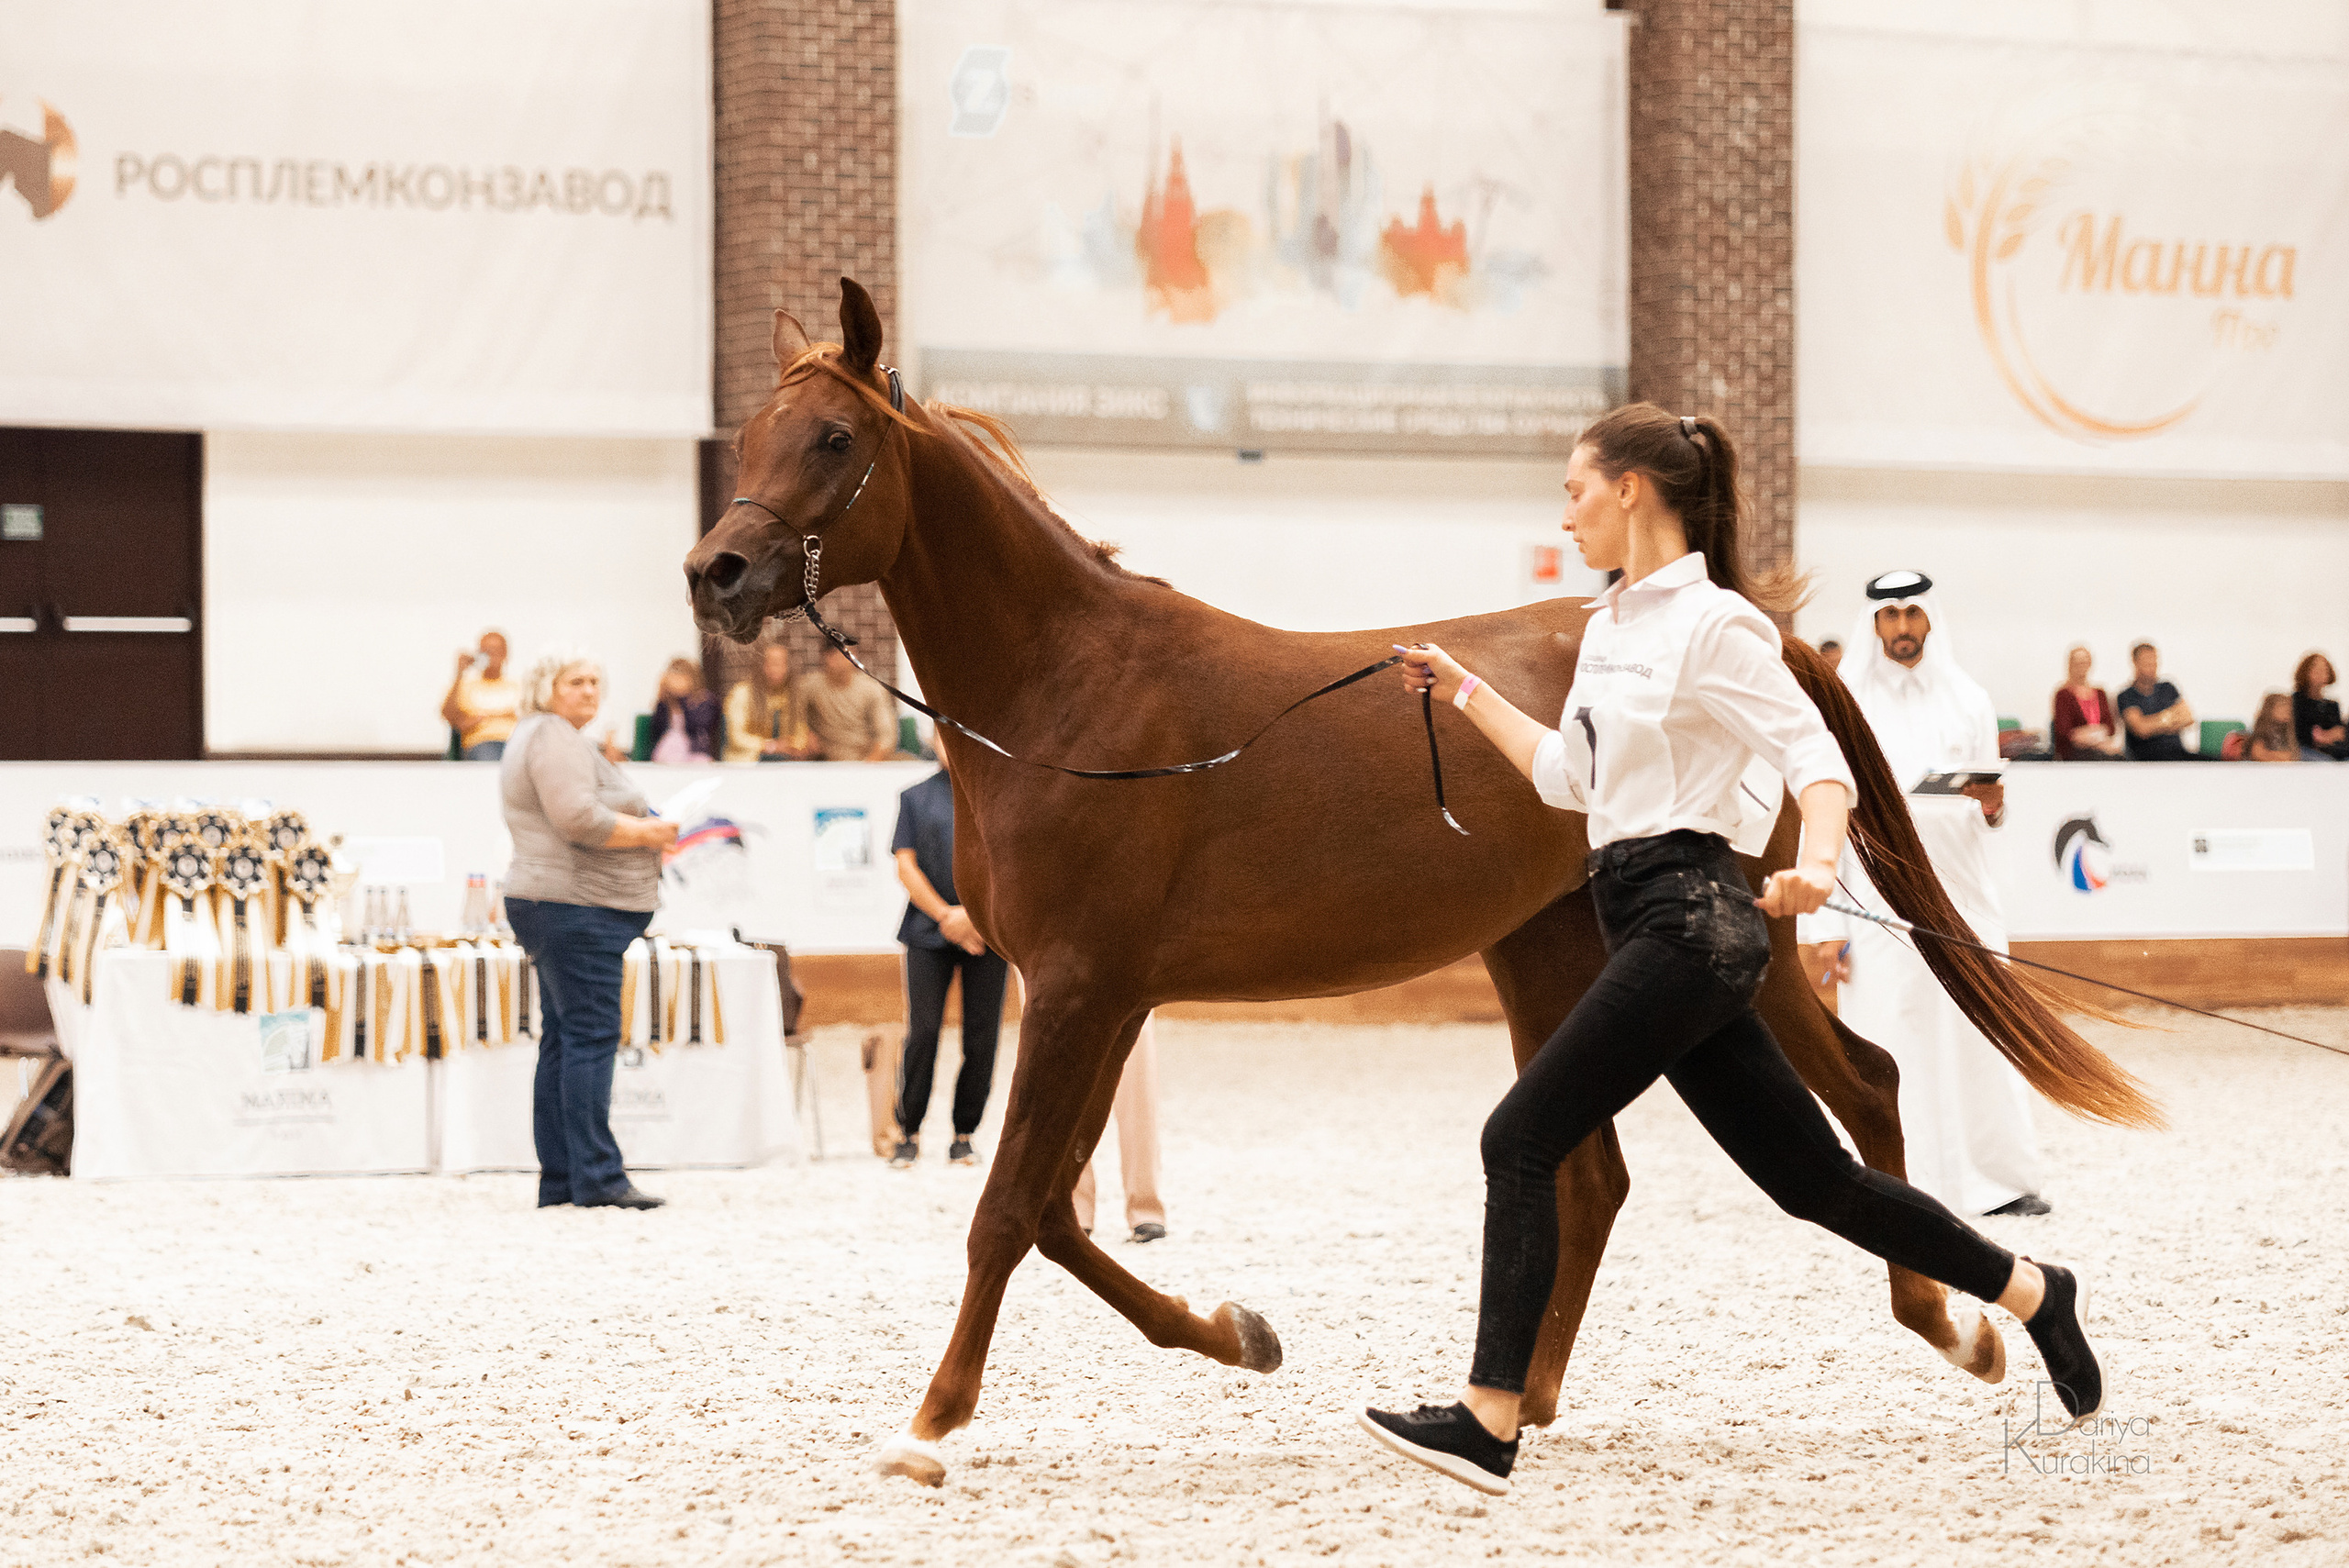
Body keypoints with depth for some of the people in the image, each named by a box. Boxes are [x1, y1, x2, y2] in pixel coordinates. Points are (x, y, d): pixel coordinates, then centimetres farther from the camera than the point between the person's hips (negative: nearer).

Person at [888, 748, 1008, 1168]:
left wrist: (974, 914, -9)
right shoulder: (916, 798, 12)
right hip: (929, 931, 0)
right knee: (922, 1032, -6)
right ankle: (909, 1134, 4)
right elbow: (906, 866, 5)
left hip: (987, 933, 0)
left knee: (981, 1038, -1)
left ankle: (964, 1135, 9)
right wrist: (946, 915, -7)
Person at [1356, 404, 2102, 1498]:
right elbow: (1569, 775, 28)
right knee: (1809, 1175, 13)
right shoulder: (1611, 626, 16)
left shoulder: (1713, 623, -11)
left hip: (1686, 914, -9)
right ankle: (2030, 1294, 25)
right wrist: (1463, 692, 26)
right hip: (1647, 922, 9)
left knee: (1521, 1141, -12)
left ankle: (1488, 1424, -13)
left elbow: (1817, 759, -18)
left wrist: (1817, 859, -37)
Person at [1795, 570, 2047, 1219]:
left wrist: (1993, 806, -9)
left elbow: (1988, 816, 17)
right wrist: (1822, 927, -8)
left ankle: (1999, 1178, 7)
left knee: (1980, 1036, 1)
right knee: (1889, 1049, -6)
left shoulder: (1968, 699, 12)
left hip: (1962, 892, 3)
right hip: (1878, 898, -3)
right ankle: (1900, 1185, -2)